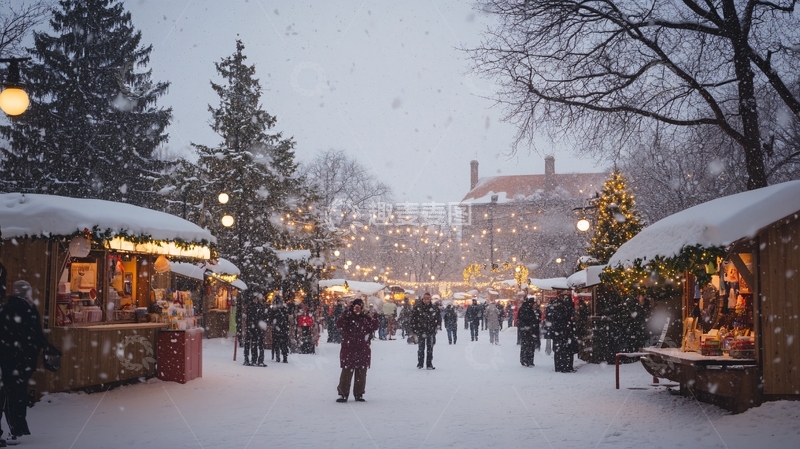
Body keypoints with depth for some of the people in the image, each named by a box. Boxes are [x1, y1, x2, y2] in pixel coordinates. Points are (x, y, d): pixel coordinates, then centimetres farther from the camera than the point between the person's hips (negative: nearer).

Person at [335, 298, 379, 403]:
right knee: (346, 372, -4)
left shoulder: (366, 318, 8)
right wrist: (347, 313, -26)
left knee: (361, 373, 7)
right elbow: (339, 324, -19)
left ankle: (359, 394, 17)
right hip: (348, 350, -3)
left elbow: (374, 327, -1)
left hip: (363, 351, 3)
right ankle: (343, 394, 4)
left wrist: (374, 318, -17)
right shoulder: (347, 317, -1)